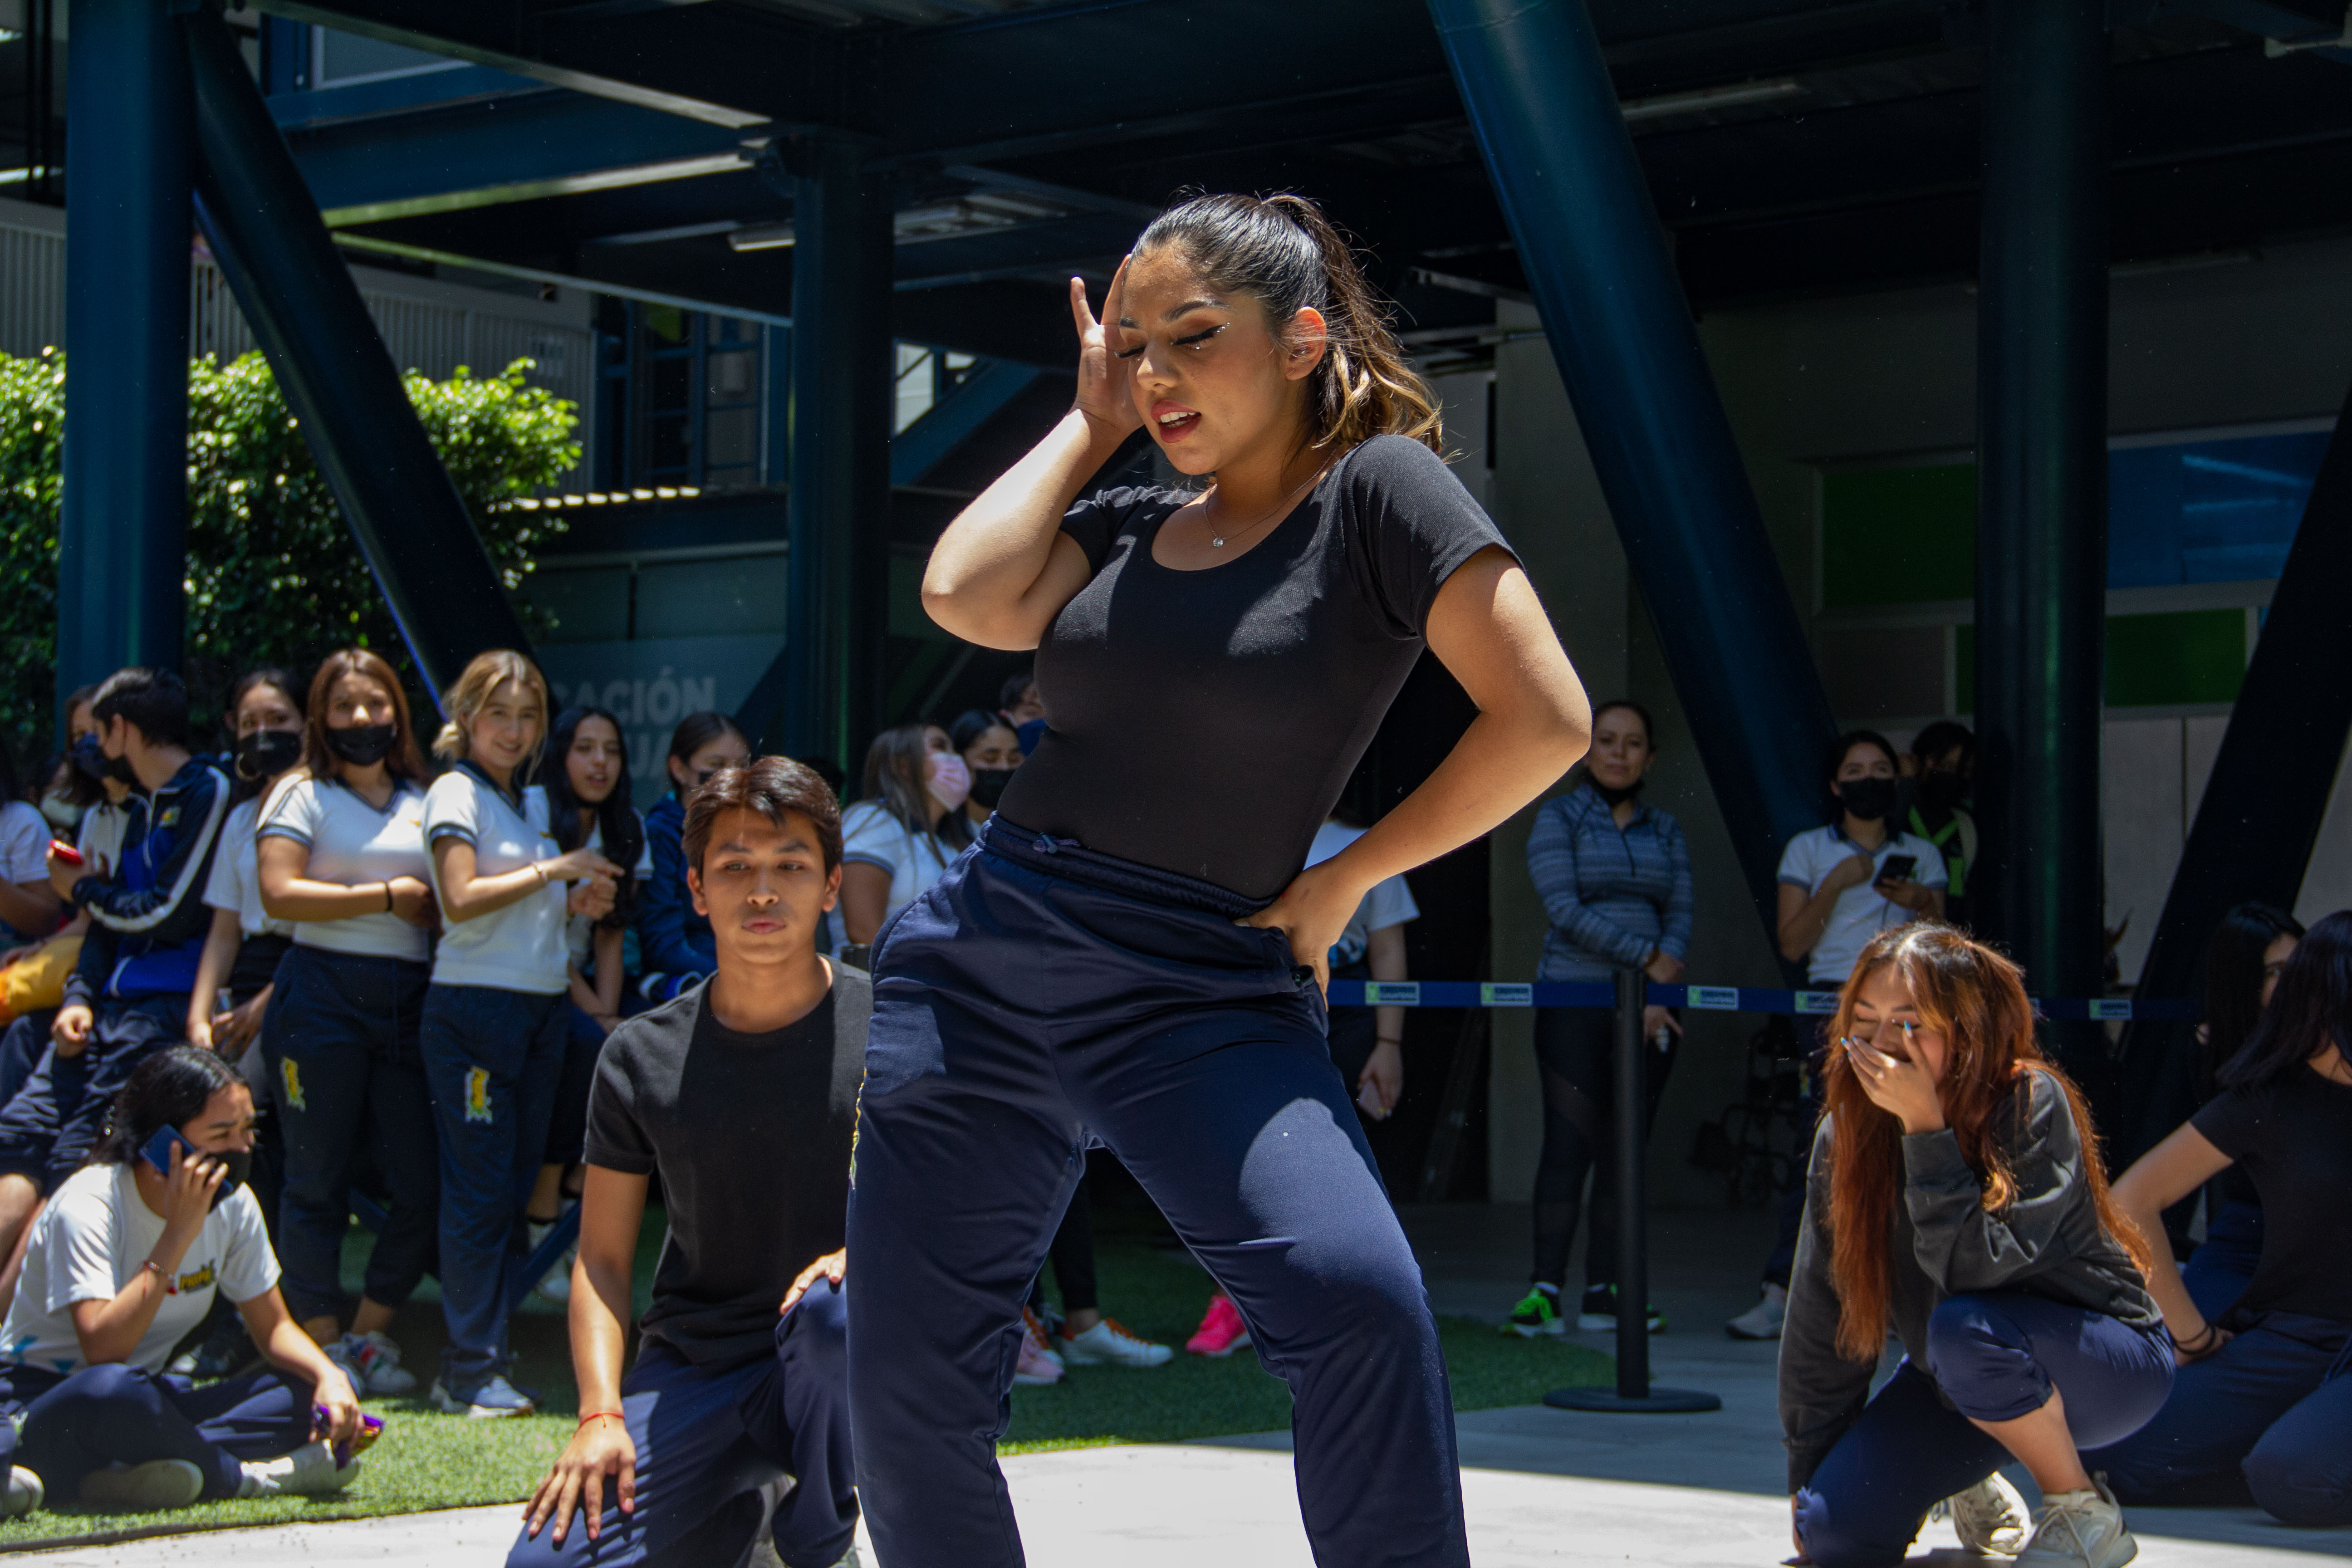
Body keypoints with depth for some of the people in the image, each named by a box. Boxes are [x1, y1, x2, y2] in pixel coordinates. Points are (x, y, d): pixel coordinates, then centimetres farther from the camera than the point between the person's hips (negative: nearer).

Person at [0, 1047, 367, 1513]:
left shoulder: (233, 1203, -1)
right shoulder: (86, 1207, -21)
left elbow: (273, 1327, 7)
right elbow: (103, 1351, -33)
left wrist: (329, 1376, -16)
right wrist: (178, 1235, -32)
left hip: (150, 1399, 7)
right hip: (42, 1400, -7)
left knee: (326, 1393, -14)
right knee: (115, 1391, -43)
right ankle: (245, 1477, -20)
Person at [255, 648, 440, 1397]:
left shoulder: (424, 802, 17)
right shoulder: (303, 794, 3)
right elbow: (279, 894, -10)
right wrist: (387, 896, -7)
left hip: (407, 1001, 4)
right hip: (321, 996, -4)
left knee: (422, 1182, -2)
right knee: (317, 1179, 1)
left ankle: (370, 1333, 14)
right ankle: (323, 1342, 10)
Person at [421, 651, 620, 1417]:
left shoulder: (533, 799, 18)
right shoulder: (457, 792, -5)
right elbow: (462, 898, -18)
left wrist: (576, 903, 4)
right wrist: (554, 871, -14)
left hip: (542, 1008, 8)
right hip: (474, 1007, -8)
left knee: (516, 1188, 8)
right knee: (480, 1194, -7)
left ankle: (474, 1363, 15)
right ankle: (472, 1373, -3)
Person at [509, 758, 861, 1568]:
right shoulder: (642, 1059, 3)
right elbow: (602, 1258, 6)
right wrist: (600, 1415, -9)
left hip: (840, 1375, -2)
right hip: (690, 1373, 2)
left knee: (836, 1310, -38)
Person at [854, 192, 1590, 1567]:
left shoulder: (1379, 487, -3)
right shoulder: (1123, 528, 13)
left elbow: (1546, 721, -11)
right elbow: (965, 597, -6)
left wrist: (1340, 882, -6)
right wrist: (1090, 422, 6)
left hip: (1202, 993, -5)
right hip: (976, 975, 5)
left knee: (1360, 1299, -29)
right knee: (908, 1390, 4)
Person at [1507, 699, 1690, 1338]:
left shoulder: (1665, 831, 15)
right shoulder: (1559, 818, 1)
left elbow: (1681, 916, 7)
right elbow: (1566, 909, -10)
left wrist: (1659, 995, -8)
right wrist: (1647, 958, -12)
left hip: (1650, 1004, 4)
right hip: (1576, 1002, -4)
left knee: (1626, 1147, 2)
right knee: (1569, 1143, -10)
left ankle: (1603, 1290, 6)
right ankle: (1546, 1290, -10)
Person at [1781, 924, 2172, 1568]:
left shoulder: (2032, 1104, -24)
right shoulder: (1845, 1134, -9)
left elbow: (1973, 1267, -35)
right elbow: (1821, 1312, -2)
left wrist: (1925, 1127, -36)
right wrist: (1809, 1471, 2)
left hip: (2112, 1362, -5)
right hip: (1956, 1379, 5)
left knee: (1965, 1328, -36)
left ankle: (2083, 1514, -12)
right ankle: (1971, 1484, 19)